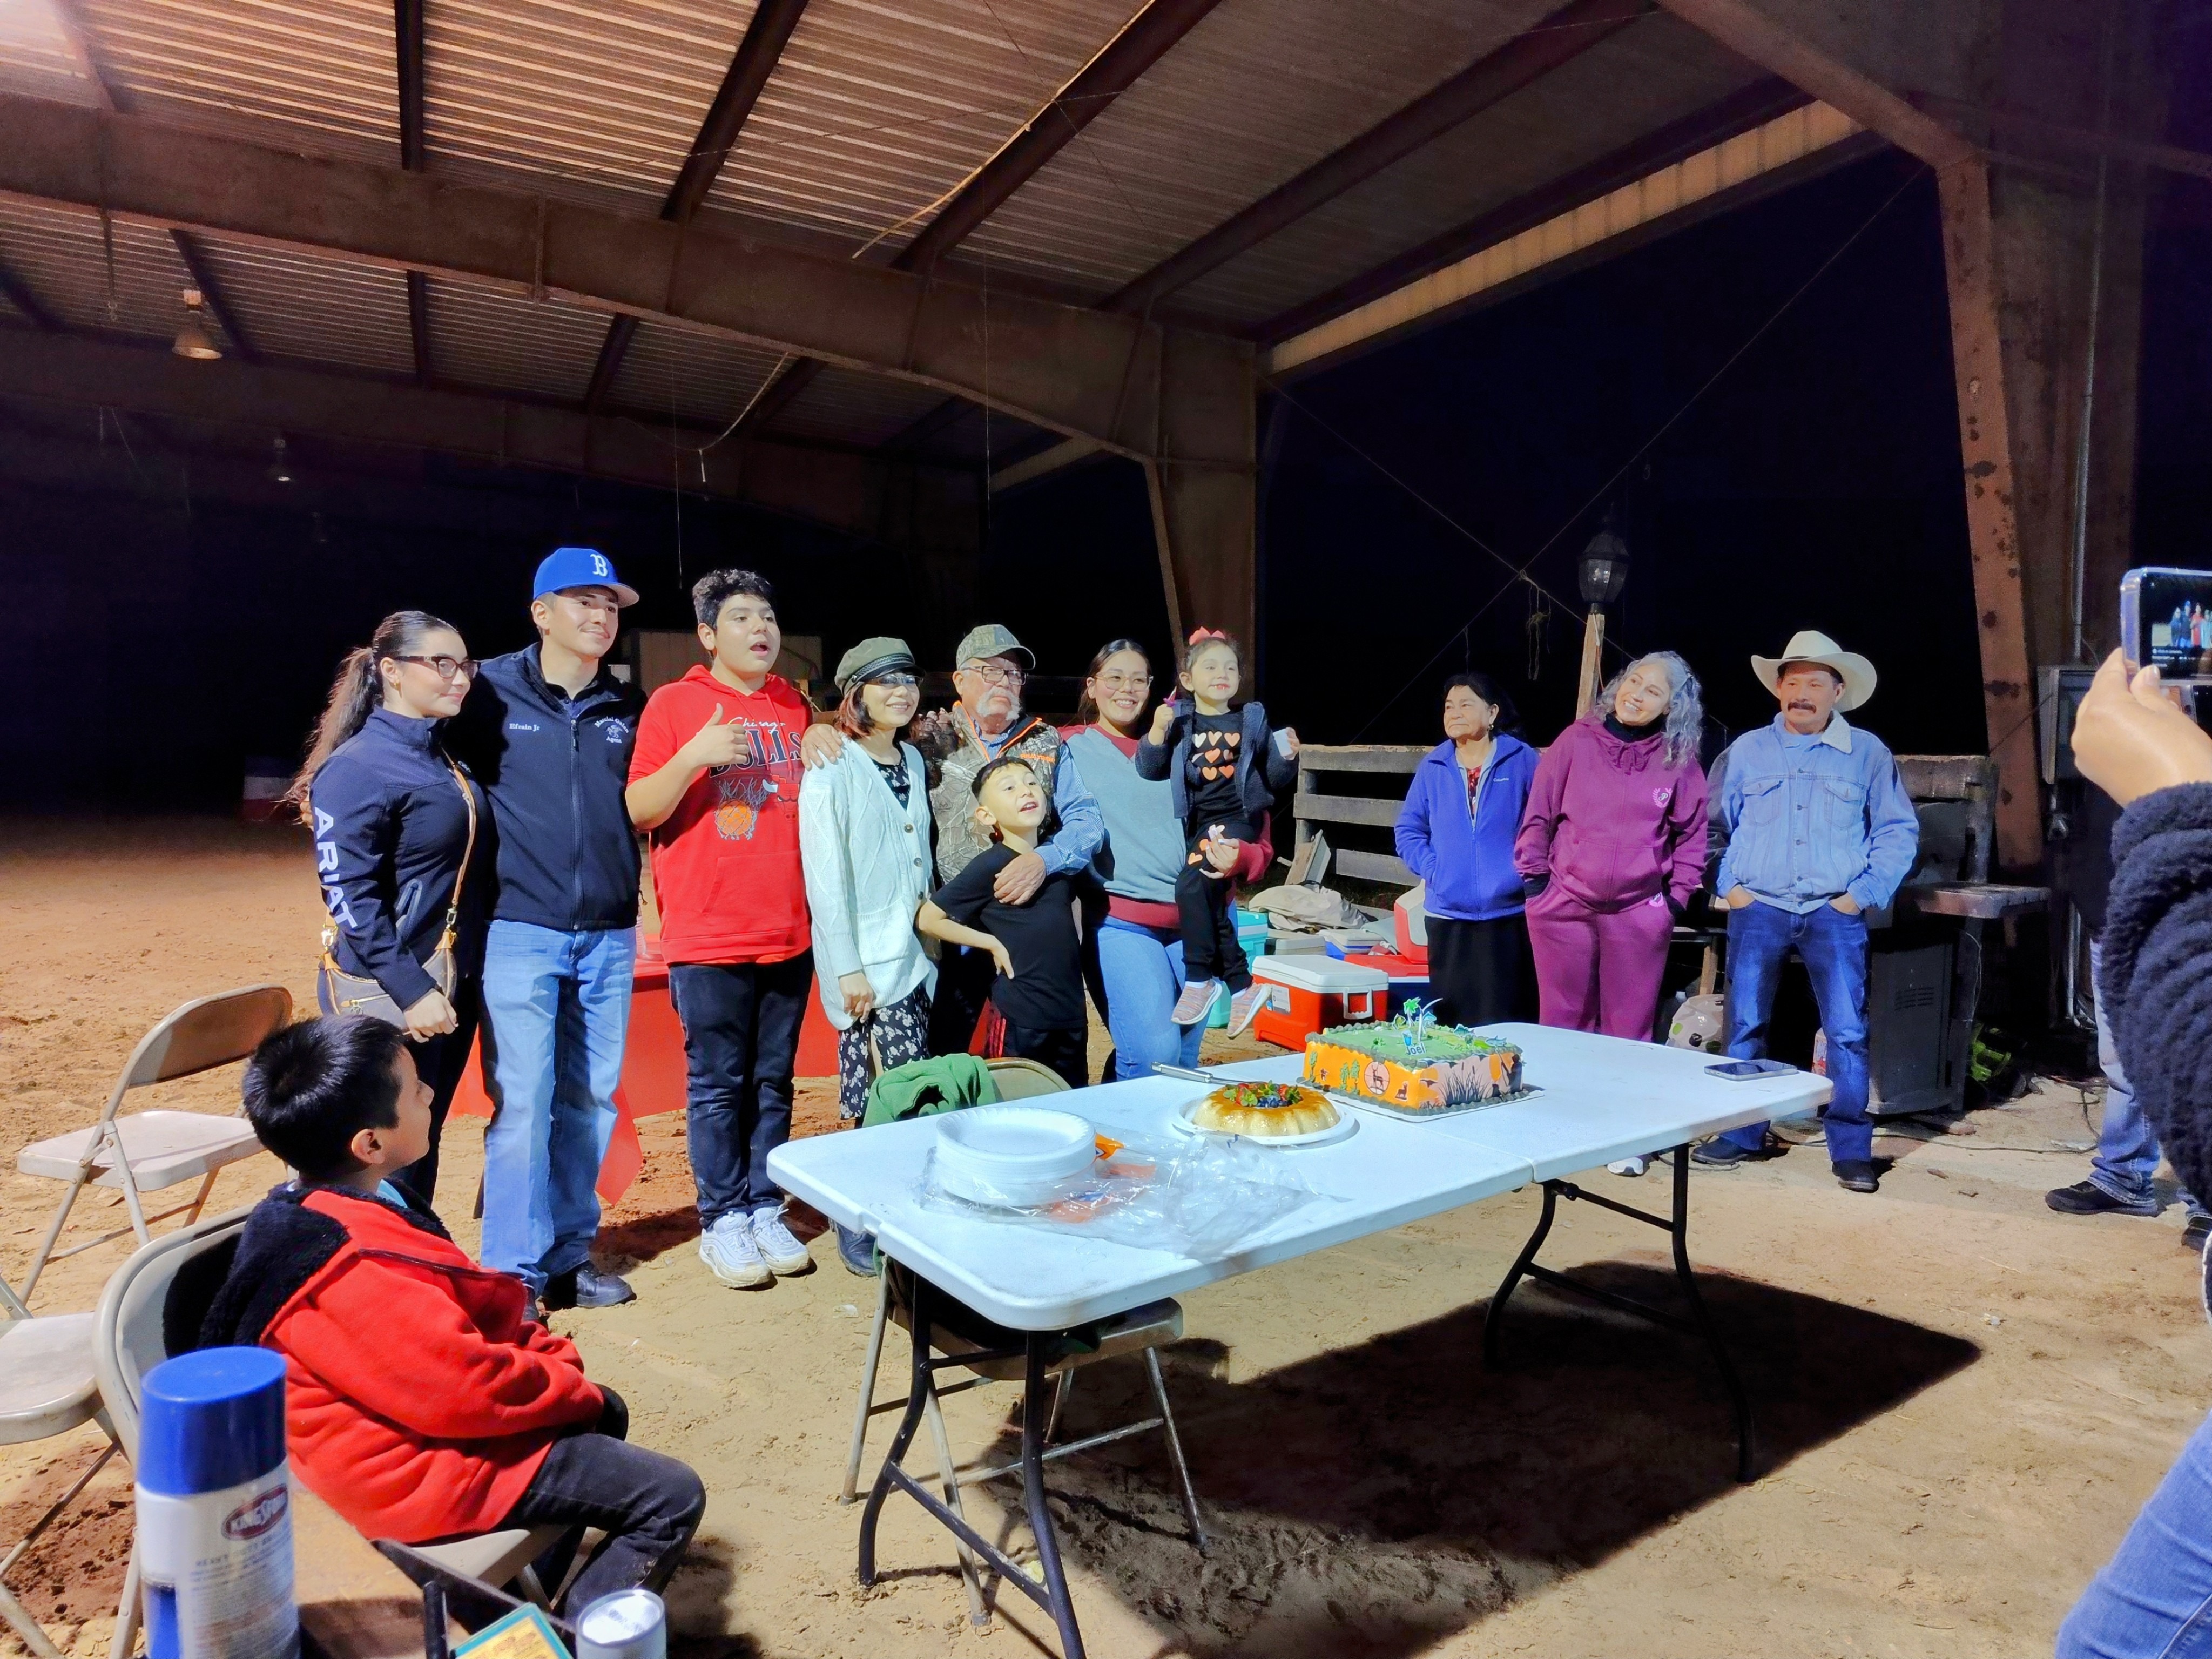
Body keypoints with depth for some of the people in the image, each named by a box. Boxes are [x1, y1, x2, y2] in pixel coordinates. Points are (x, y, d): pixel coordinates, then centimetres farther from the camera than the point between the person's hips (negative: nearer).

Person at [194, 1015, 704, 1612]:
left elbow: (467, 1315, 10)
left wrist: (556, 1360, 1)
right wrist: (575, 1391, -11)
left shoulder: (322, 1210, 1)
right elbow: (469, 1391, -27)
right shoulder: (356, 1275, -31)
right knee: (672, 1499, -10)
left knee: (603, 1413, 24)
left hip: (427, 1415, 10)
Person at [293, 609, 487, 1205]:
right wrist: (411, 991, -21)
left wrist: (457, 982, 12)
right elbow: (349, 897, -18)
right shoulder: (356, 767, -14)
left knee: (423, 1143, 16)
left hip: (452, 983, 8)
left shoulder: (448, 761, 11)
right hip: (387, 994, -8)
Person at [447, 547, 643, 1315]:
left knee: (591, 1097, 9)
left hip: (608, 935, 4)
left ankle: (570, 1253, 24)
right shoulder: (491, 691, -1)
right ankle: (514, 1271, 10)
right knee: (523, 1100, -4)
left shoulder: (628, 706, 10)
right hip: (520, 931, -4)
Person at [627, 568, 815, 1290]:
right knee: (718, 1085, 4)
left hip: (790, 932, 4)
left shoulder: (795, 706, 11)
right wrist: (692, 757, -21)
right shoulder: (675, 703, -2)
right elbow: (639, 810, -6)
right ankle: (723, 1221, 16)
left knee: (773, 1083, 11)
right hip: (709, 936, -4)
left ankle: (766, 1209, 23)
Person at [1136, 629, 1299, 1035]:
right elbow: (1149, 770, 3)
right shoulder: (1179, 720, 7)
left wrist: (1287, 758, -9)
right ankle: (1240, 983, 8)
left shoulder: (1252, 720, 7)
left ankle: (1200, 978, -13)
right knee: (1209, 897, -7)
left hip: (1237, 818, -3)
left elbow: (1273, 780, 12)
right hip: (1196, 822, 3)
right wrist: (1156, 732, -12)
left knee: (1192, 884, -24)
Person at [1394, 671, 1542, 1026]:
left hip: (1509, 913, -2)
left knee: (1505, 1021, 0)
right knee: (1450, 1022, 7)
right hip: (1447, 916, 2)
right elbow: (1408, 829, 10)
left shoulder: (1521, 760, 0)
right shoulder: (1433, 766, 7)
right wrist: (1432, 870, -4)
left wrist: (1528, 871, -10)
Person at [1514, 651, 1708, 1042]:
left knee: (1629, 1032, 7)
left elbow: (1693, 834, 10)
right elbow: (1539, 814, 3)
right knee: (1563, 1025, 8)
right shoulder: (1577, 740, 0)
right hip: (1563, 906, 0)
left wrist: (1678, 896, 5)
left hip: (1640, 913, 1)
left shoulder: (1680, 760, 2)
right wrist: (1534, 880, 0)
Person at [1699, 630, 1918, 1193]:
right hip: (1757, 909, 1)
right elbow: (1715, 826, 12)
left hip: (1834, 913, -1)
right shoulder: (1746, 751, 8)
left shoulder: (1867, 753, 5)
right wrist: (1728, 886, 1)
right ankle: (1741, 1136, 17)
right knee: (1744, 1028, 5)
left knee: (1848, 1033, -2)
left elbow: (1899, 830, 7)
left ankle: (1852, 1149, 9)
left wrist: (1864, 893, -3)